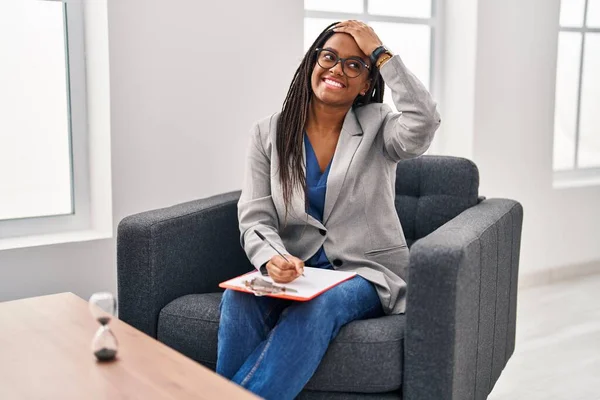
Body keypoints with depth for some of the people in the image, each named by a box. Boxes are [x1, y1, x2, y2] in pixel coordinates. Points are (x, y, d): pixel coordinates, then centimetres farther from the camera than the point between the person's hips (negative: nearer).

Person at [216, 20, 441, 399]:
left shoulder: (378, 128, 0)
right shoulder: (269, 133, 5)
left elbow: (423, 124, -24)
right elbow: (255, 218, -3)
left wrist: (382, 54, -15)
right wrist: (272, 258, -25)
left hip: (366, 272, -1)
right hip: (295, 272, 2)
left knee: (316, 307, -35)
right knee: (239, 298, -30)